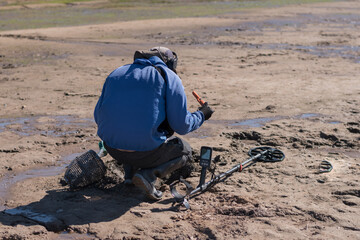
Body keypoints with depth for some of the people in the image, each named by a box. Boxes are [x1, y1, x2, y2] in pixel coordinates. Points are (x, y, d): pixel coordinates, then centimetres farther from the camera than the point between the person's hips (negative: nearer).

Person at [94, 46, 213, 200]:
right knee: (184, 150, 24)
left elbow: (98, 116, 17)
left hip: (112, 148, 5)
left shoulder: (116, 73, 15)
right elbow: (182, 126, -2)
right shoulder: (169, 77, 2)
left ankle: (130, 170, 13)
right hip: (145, 151, -5)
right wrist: (201, 115, 19)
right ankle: (148, 175, -4)